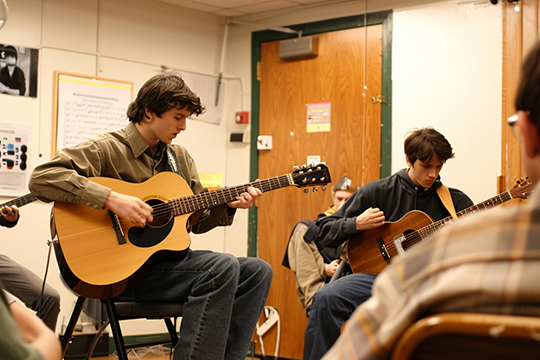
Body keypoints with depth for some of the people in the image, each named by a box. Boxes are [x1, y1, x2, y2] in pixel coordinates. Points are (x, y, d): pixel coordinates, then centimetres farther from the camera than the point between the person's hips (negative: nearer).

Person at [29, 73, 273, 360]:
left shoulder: (180, 158, 16)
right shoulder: (107, 149, -7)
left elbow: (198, 220, 18)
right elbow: (41, 178, -20)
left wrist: (228, 205, -3)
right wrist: (111, 199, -27)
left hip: (170, 257, 8)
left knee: (257, 271, -5)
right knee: (223, 267, -26)